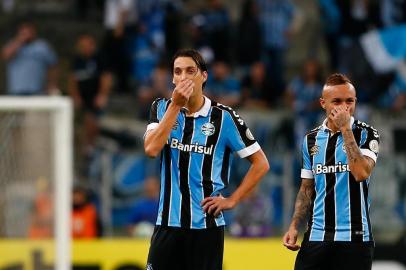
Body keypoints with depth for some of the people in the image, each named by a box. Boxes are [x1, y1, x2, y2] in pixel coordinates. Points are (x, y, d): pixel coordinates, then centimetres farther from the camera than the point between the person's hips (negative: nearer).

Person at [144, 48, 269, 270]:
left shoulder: (223, 117, -4)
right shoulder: (162, 108, 4)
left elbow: (261, 163, 2)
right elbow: (151, 149, -14)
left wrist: (231, 200, -5)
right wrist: (176, 105, -16)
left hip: (206, 225, -2)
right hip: (167, 224, 2)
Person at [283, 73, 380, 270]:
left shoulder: (366, 134, -1)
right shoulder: (311, 139, 11)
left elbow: (361, 173, -19)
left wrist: (345, 129, -16)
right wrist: (294, 226, 6)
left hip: (354, 237, -4)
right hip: (316, 237, 4)